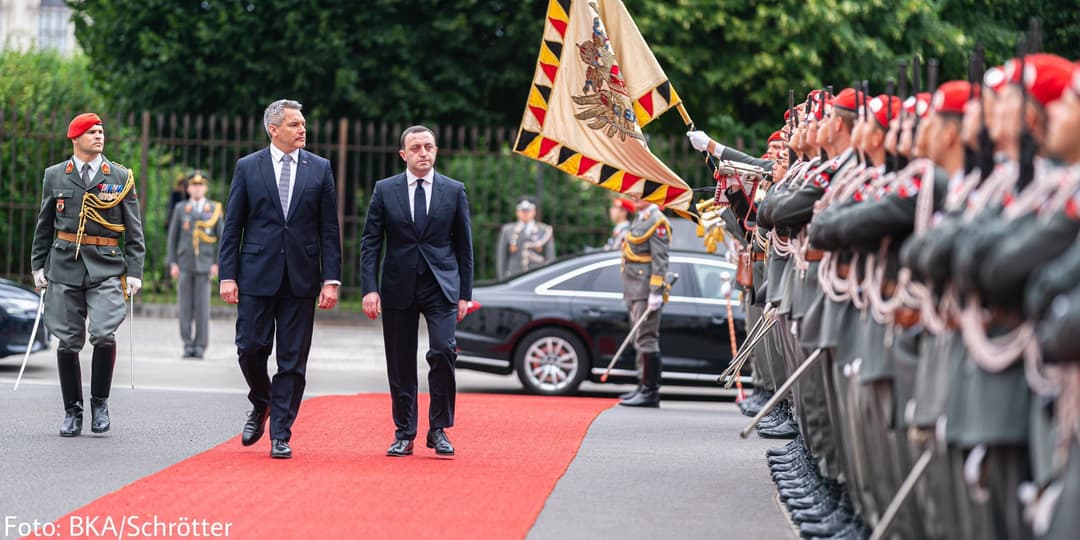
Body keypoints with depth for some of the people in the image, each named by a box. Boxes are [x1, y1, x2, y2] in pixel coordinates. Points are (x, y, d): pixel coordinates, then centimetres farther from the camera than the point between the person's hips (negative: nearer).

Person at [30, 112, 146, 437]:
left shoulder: (121, 177, 7)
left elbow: (134, 230, 7)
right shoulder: (55, 176, 10)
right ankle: (73, 411, 14)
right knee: (68, 341, 2)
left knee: (104, 334, -17)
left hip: (106, 267, -1)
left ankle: (100, 401, 3)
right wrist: (38, 265, 10)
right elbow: (44, 226, 16)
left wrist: (134, 271, 0)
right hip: (64, 265, 1)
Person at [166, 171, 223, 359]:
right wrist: (172, 264, 0)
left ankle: (200, 347, 0)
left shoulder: (215, 209, 3)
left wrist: (218, 264, -4)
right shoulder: (180, 208, 6)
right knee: (185, 307, -1)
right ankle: (188, 345, 5)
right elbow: (172, 237, 7)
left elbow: (222, 237, 4)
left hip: (205, 265, -1)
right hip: (185, 264, 1)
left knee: (202, 306, -4)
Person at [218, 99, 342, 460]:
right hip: (257, 274, -1)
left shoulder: (319, 169, 6)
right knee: (251, 348, -3)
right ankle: (261, 406, 26)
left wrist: (331, 279, -3)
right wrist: (227, 275, -5)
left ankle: (280, 436, 6)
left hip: (301, 278, 1)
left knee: (293, 360, 1)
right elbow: (232, 226, 3)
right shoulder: (248, 168, 3)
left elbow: (329, 230, 4)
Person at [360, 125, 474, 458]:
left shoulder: (454, 191, 5)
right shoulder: (385, 190, 5)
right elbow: (370, 243, 3)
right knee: (400, 365, 4)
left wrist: (464, 294, 3)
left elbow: (464, 245, 8)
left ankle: (439, 429, -4)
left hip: (441, 286, -1)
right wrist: (369, 289, -7)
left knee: (443, 351, -17)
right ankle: (404, 434, 15)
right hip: (398, 287, 1)